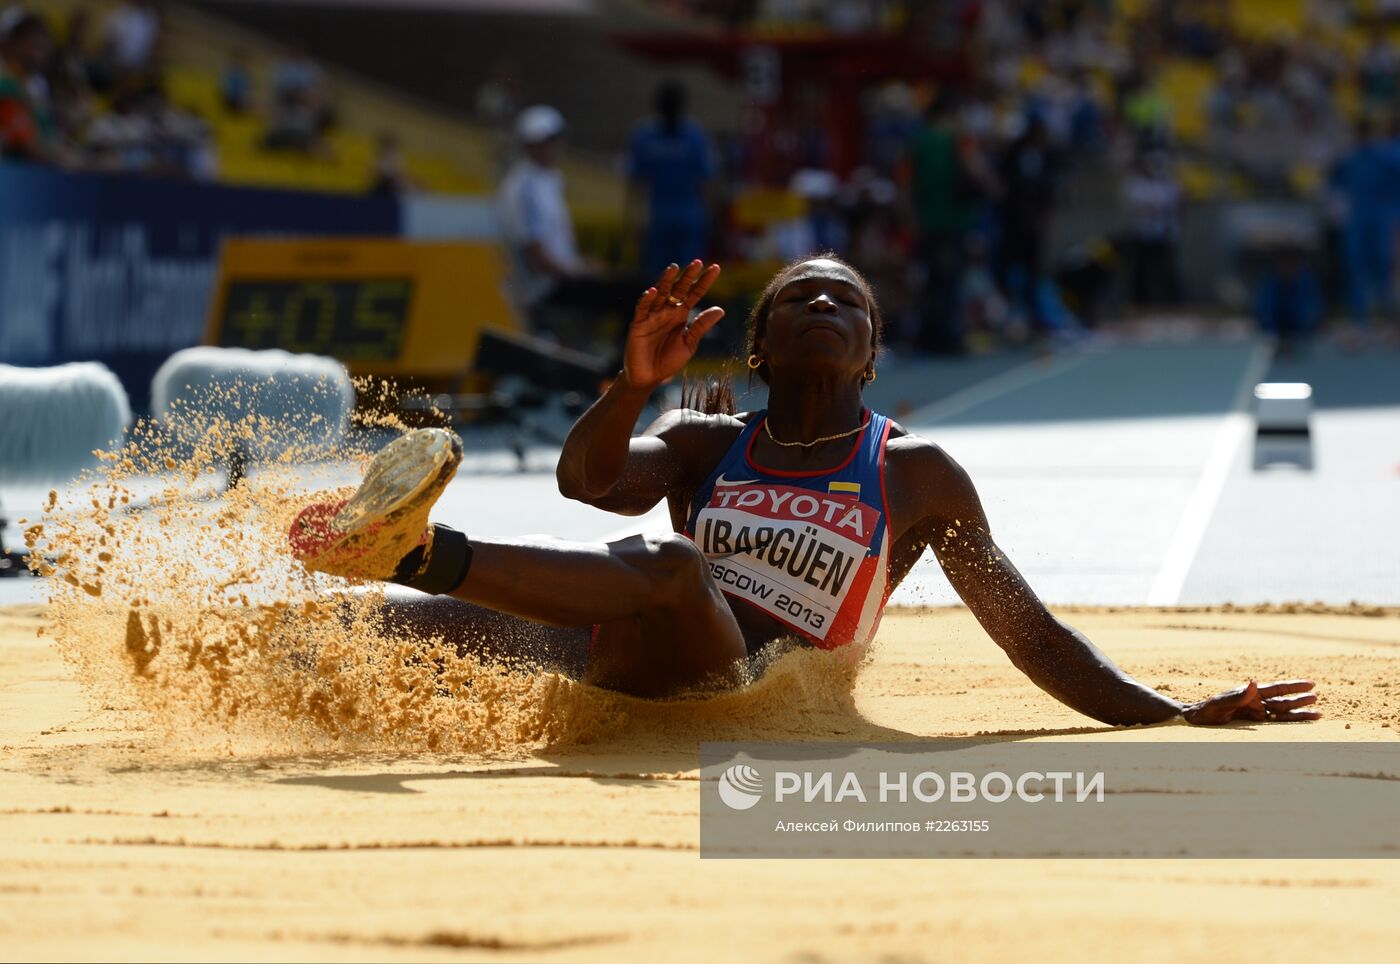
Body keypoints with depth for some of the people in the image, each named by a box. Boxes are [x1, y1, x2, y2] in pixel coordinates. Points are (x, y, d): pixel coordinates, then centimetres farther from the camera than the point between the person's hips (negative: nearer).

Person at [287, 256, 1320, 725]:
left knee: (672, 567, -34)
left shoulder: (920, 476, 16)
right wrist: (635, 381, -21)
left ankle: (416, 551, -51)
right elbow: (589, 479, 0)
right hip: (610, 685, 5)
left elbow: (1031, 633, 16)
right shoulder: (703, 444, 21)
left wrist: (1178, 714, 6)